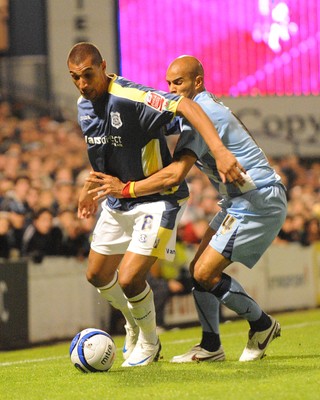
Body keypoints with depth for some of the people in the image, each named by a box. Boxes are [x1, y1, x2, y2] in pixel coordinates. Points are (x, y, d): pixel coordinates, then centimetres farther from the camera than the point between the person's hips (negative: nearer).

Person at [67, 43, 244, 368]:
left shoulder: (129, 97, -28)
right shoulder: (84, 105, 0)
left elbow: (185, 106, -37)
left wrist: (220, 152, -48)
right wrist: (90, 187, 23)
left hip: (157, 200, -8)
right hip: (117, 202, 9)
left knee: (129, 279, -15)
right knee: (97, 275, 16)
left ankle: (148, 344, 13)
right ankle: (134, 328, 42)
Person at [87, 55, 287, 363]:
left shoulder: (202, 112, -19)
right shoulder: (205, 109, 13)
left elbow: (175, 175, -27)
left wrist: (125, 188, -22)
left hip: (258, 201, -11)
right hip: (239, 201, 11)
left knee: (205, 273, -12)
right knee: (199, 269, 7)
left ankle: (262, 326, 5)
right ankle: (210, 346, 12)